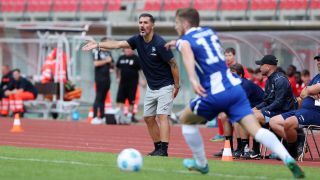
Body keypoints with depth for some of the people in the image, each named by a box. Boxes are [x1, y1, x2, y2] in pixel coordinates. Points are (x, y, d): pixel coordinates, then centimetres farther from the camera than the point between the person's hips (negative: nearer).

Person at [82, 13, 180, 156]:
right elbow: (118, 44, -8)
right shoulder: (138, 40, -2)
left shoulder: (160, 44, -21)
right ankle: (158, 147, 16)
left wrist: (177, 86, -12)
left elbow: (173, 64, -15)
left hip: (165, 86, -8)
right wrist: (98, 45, -20)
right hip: (151, 87, 8)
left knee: (162, 115, -17)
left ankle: (164, 150, -23)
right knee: (148, 117, 9)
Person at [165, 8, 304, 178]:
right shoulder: (209, 31, 21)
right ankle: (288, 159, -28)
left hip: (215, 94, -5)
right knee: (255, 129, -7)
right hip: (235, 88, 5)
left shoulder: (184, 41, 2)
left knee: (186, 120, 21)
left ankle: (201, 163, 27)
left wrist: (193, 80, -41)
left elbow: (188, 55, -24)